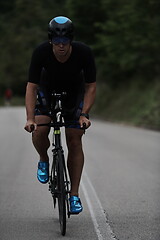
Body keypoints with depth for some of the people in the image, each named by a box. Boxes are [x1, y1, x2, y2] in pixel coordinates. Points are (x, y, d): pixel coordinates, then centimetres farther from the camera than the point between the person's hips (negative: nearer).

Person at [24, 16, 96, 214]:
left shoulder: (84, 52, -30)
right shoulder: (41, 52, -31)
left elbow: (91, 86, -20)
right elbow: (31, 86, -27)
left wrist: (84, 114, -31)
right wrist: (30, 118, -36)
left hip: (74, 94, 0)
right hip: (47, 91, 0)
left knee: (74, 142, -8)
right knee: (39, 132, -23)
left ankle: (74, 194, -1)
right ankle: (44, 160, 10)